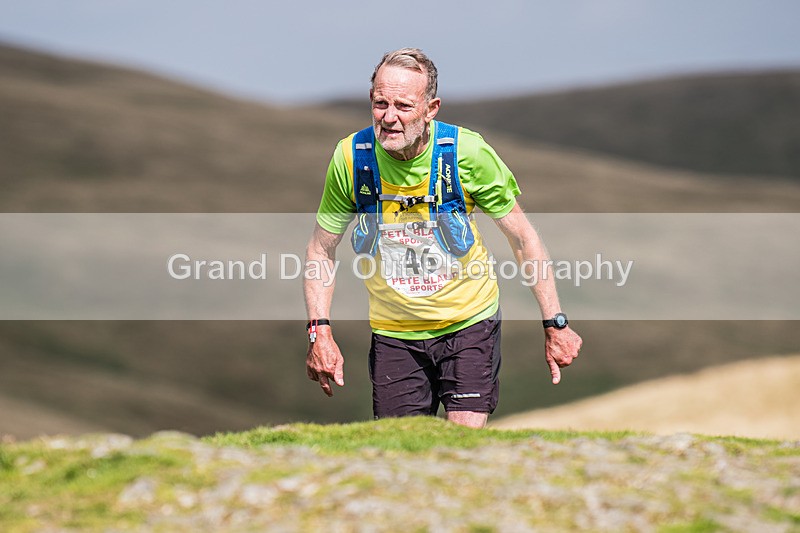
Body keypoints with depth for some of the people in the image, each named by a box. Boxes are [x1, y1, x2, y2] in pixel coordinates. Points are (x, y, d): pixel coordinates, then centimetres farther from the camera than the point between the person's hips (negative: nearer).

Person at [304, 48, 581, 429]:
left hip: (469, 322, -1)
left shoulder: (467, 152, -16)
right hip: (393, 334, 2)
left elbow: (522, 239, -5)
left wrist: (554, 324, -5)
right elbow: (322, 249, 1)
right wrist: (319, 332, -7)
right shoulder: (351, 157, -12)